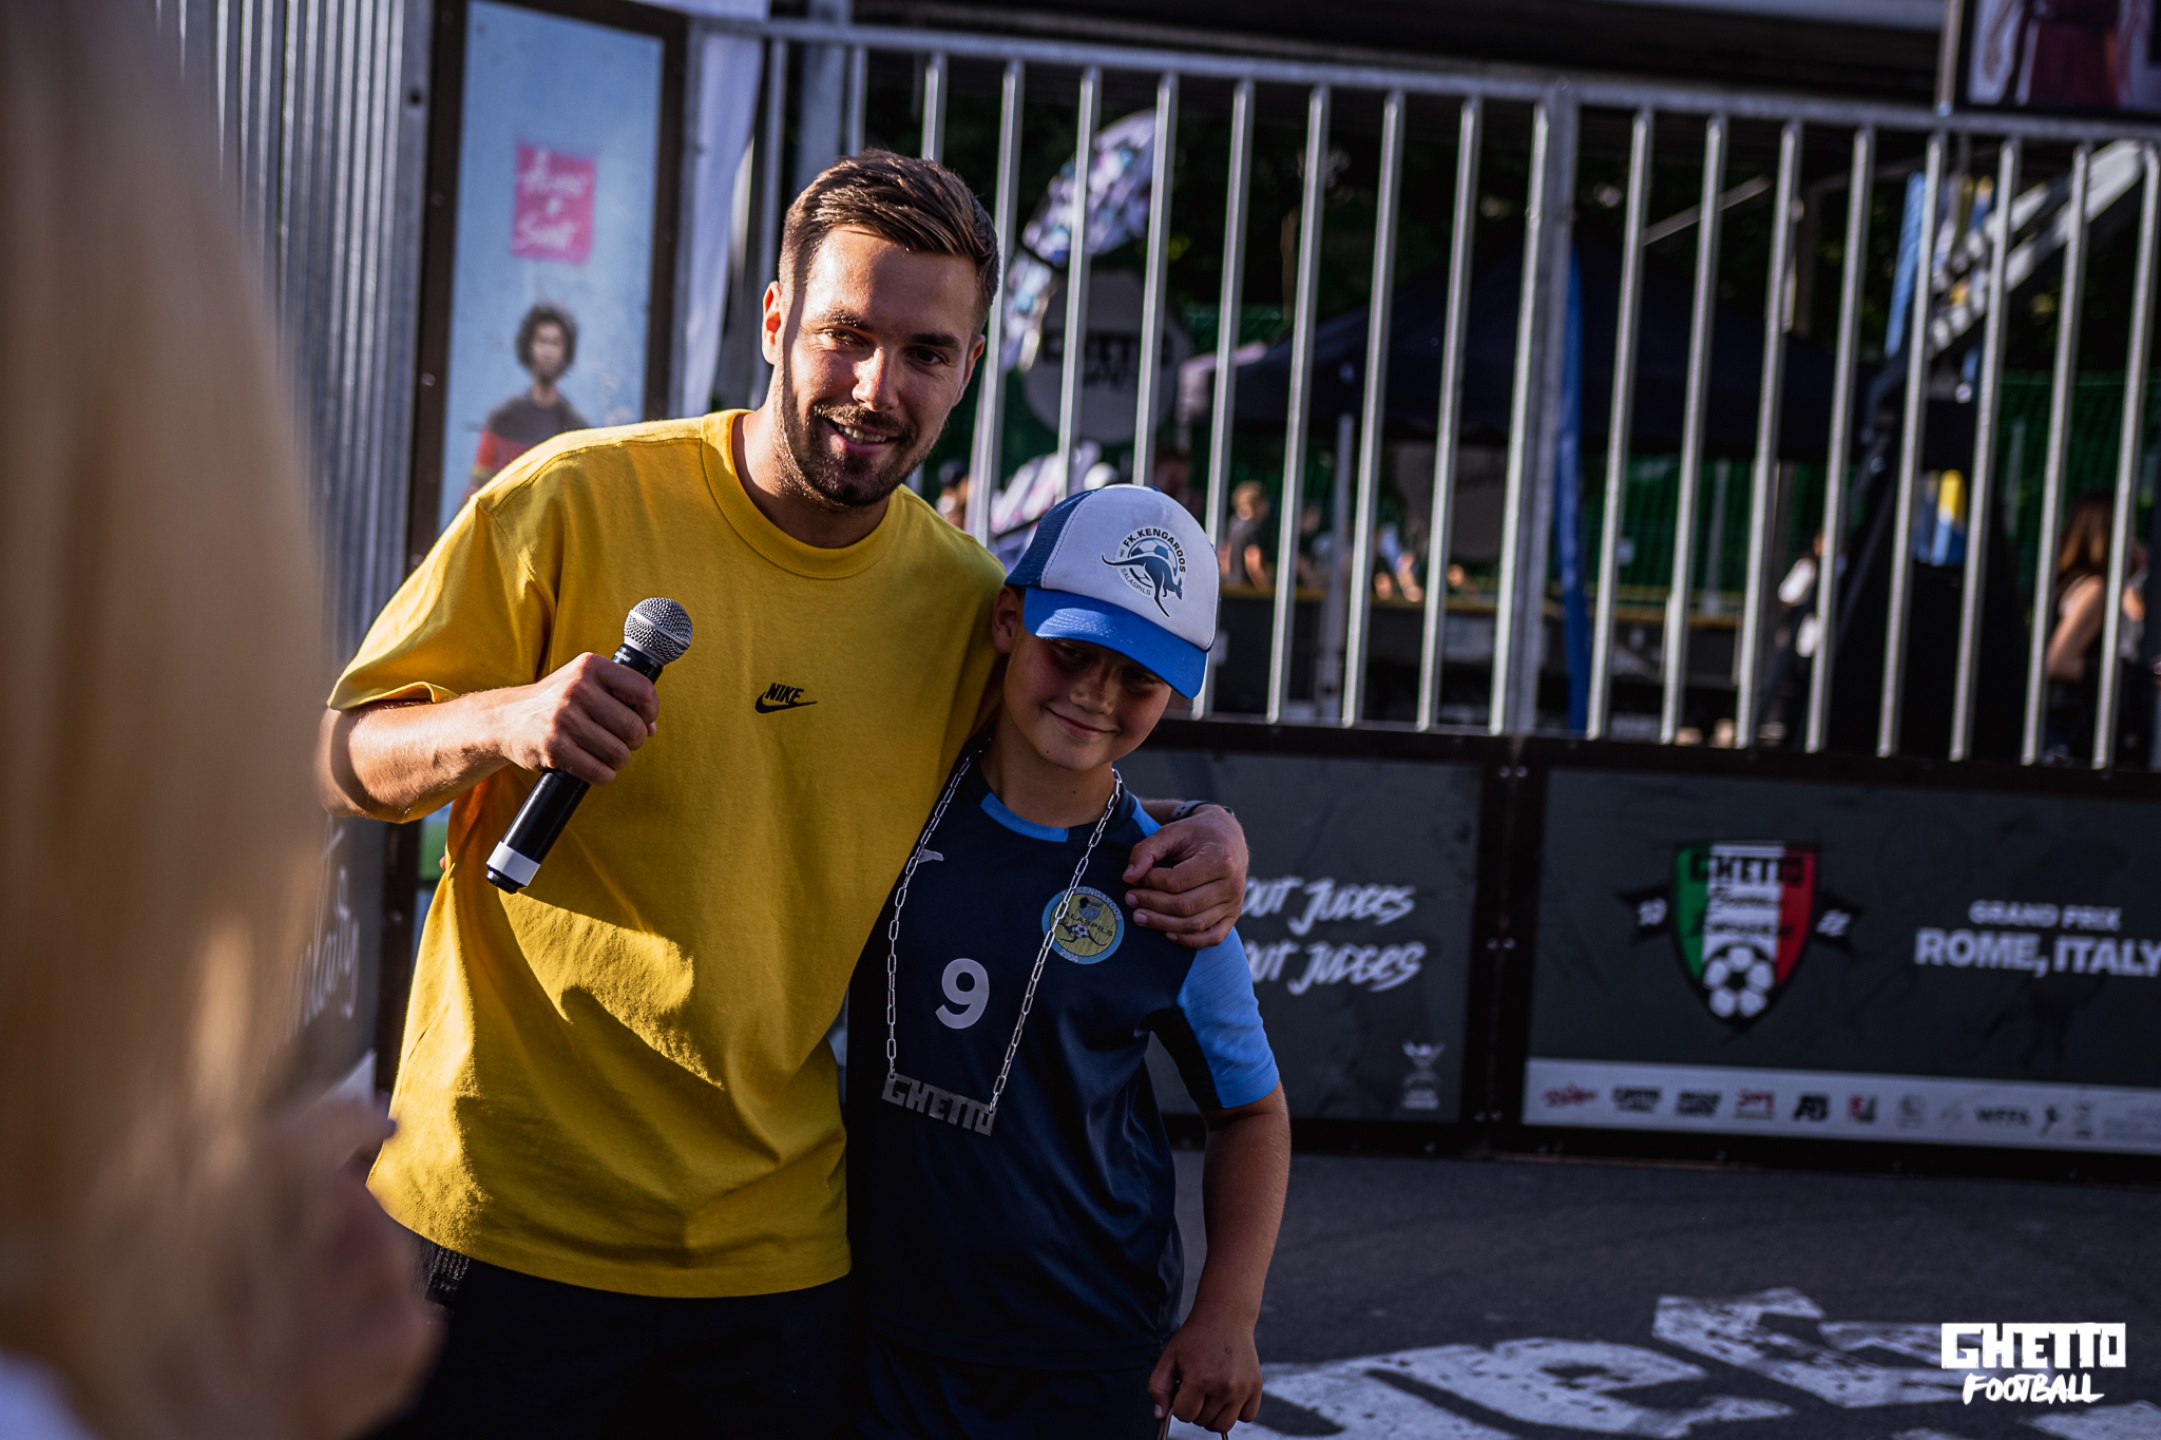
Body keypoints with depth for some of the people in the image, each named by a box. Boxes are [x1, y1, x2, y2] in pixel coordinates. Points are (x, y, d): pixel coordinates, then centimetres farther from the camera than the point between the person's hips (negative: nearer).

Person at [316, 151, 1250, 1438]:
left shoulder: (969, 605, 1)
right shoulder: (576, 502, -9)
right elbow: (341, 762, -3)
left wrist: (1192, 843, -3)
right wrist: (502, 721, -24)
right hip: (511, 1221, -3)